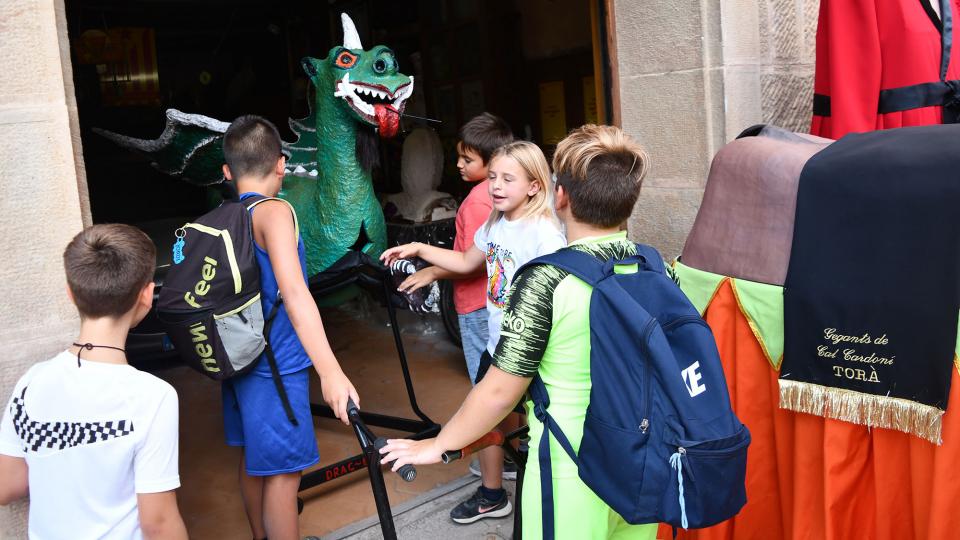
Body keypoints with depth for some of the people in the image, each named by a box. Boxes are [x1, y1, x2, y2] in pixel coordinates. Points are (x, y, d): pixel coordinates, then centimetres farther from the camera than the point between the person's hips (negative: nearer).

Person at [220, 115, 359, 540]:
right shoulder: (273, 212, -18)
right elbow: (293, 293, -30)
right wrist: (331, 371, -36)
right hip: (276, 366, -8)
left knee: (254, 459, 23)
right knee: (283, 472, 2)